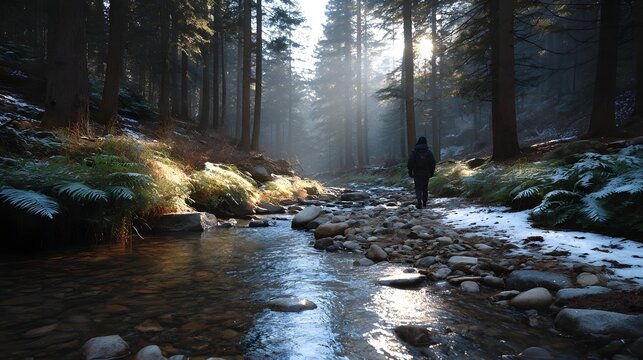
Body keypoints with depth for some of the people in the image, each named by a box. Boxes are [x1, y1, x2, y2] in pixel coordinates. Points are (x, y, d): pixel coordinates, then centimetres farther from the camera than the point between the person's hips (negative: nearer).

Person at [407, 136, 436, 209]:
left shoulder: (414, 152, -4)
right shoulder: (429, 152, 1)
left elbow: (410, 162, -7)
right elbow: (433, 163, 2)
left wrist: (410, 172, 0)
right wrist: (431, 172, 11)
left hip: (417, 173, -2)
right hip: (426, 173, 2)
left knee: (418, 188, 1)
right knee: (425, 188, 15)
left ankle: (419, 202, -17)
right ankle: (424, 203, 21)